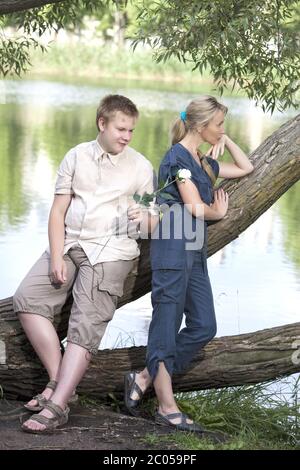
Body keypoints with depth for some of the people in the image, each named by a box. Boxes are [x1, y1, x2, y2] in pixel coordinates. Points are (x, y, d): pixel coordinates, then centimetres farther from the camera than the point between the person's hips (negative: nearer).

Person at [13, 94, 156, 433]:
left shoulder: (140, 166, 5)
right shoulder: (77, 156, 10)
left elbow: (153, 221, 7)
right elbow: (58, 211, 6)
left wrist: (144, 219, -19)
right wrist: (56, 257, -7)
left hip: (111, 251, -4)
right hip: (69, 243, 4)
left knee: (86, 326, -15)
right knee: (27, 299, -14)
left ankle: (57, 406, -20)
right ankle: (58, 381, -10)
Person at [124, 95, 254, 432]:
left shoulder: (204, 161, 20)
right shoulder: (178, 156, -7)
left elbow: (245, 168, 32)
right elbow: (196, 207, -12)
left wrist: (226, 140, 21)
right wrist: (218, 213, 8)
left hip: (194, 251, 9)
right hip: (173, 248, -9)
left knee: (203, 326, 3)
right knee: (166, 324, -6)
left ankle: (144, 378, 9)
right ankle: (167, 407, -6)